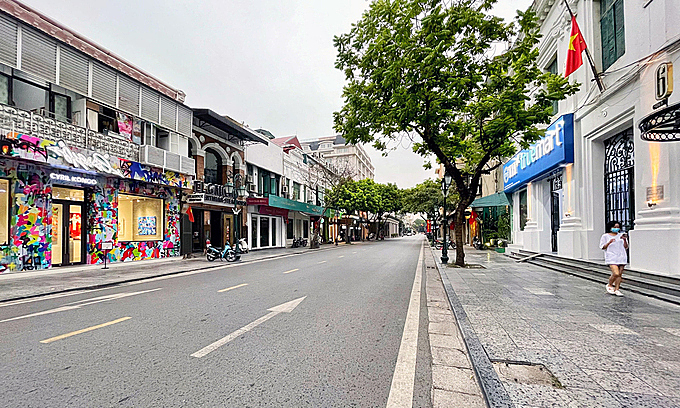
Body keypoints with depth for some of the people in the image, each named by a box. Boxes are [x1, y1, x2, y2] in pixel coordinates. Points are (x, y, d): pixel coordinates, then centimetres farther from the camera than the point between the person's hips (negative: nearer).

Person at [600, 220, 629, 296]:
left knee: (620, 274, 2)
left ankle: (616, 290, 11)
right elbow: (603, 247, 2)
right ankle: (609, 285, 8)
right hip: (612, 258, -4)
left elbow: (626, 247, 12)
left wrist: (625, 240, -4)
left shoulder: (621, 235, 14)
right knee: (616, 274, -17)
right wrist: (609, 242, -14)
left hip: (621, 257, 4)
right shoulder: (605, 236, 3)